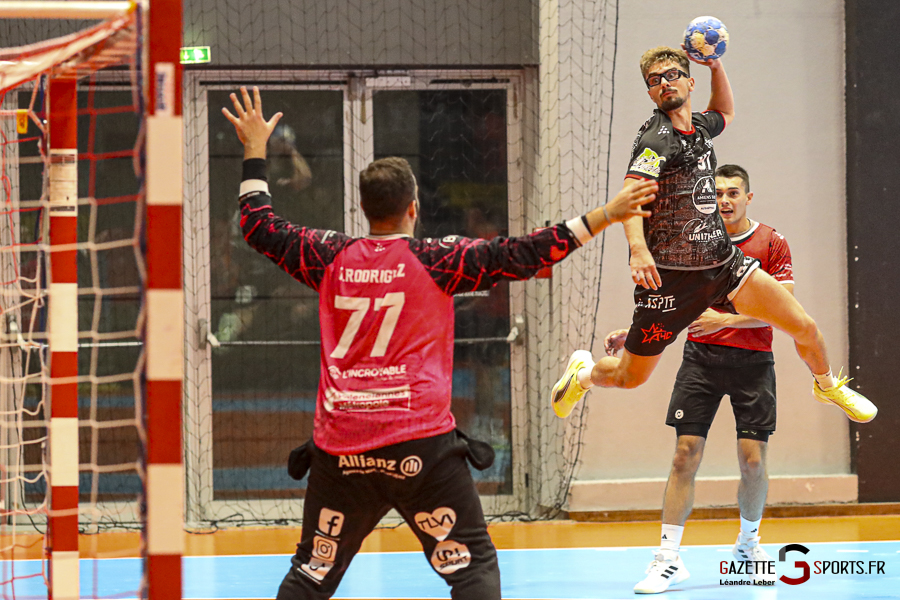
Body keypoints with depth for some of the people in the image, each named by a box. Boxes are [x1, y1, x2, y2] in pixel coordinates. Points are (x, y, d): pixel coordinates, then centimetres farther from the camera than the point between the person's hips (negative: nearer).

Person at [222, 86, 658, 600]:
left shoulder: (331, 259, 4)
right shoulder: (435, 260, -5)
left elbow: (261, 226, 16)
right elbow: (520, 256, -7)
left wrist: (255, 151, 26)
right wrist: (604, 217, -5)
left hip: (340, 450, 3)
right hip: (420, 447, -3)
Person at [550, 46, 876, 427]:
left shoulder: (699, 128, 9)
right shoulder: (657, 139, -16)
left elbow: (725, 113, 35)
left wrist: (715, 67, 17)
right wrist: (638, 249, -48)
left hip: (722, 263, 6)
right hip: (668, 276, -6)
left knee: (804, 327, -3)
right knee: (630, 378, 4)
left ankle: (827, 386, 29)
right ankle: (584, 372, 40)